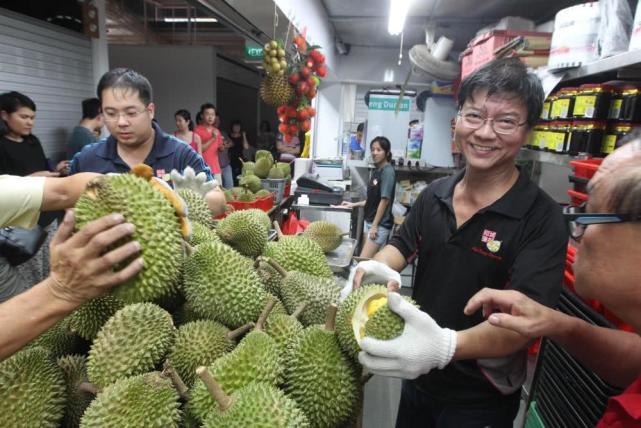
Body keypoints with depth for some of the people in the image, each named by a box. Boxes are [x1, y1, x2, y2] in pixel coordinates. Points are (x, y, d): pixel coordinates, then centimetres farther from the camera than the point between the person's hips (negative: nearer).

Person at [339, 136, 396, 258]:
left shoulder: (388, 171, -13)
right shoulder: (377, 171, 11)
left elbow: (384, 200, -16)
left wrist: (375, 225, -16)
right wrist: (354, 204, 18)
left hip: (380, 224, -8)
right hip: (369, 221, 8)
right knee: (369, 259, 10)